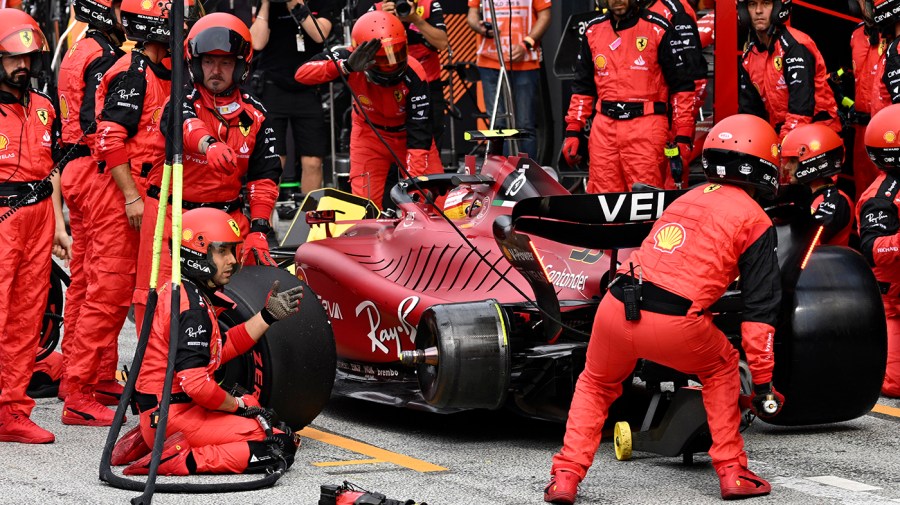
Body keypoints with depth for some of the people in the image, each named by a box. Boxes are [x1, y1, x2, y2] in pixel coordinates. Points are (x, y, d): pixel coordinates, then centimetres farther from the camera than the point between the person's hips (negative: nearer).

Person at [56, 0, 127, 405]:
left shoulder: (77, 53, 17)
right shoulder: (104, 57, -13)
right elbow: (101, 125, -22)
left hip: (76, 171, 10)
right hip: (98, 174, -10)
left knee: (82, 279, 15)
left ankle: (73, 374, 20)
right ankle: (97, 378, -6)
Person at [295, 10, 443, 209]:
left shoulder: (413, 76, -31)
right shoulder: (349, 60, -28)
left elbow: (420, 133, -29)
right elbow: (302, 73, -39)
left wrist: (415, 178, -38)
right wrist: (347, 67, -53)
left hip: (407, 133, 0)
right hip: (369, 135, 0)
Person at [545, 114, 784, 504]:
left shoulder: (687, 199, 24)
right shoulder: (754, 219, 7)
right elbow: (759, 308, 4)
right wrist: (762, 380, 8)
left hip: (616, 308, 4)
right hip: (674, 324, -4)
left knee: (595, 385, 30)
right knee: (721, 369, 26)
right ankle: (732, 472, 23)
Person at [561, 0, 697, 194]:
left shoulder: (659, 30, 2)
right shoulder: (594, 30, 16)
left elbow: (682, 85, 2)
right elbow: (582, 86, 23)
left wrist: (682, 137, -4)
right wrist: (573, 131, 14)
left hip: (646, 125, -4)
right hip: (604, 126, 4)